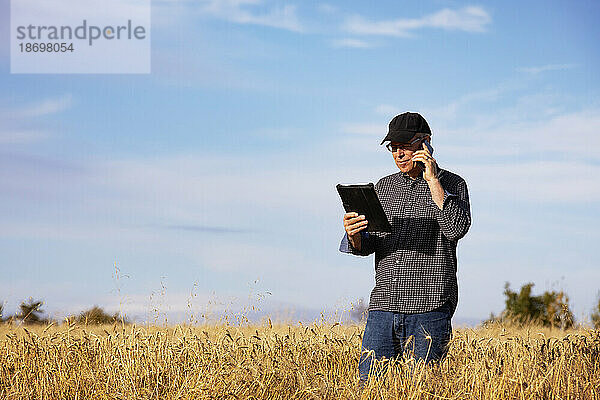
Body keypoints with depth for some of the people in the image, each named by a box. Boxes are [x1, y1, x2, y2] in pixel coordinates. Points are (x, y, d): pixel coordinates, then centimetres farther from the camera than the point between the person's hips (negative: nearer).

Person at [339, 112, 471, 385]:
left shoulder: (452, 184, 5)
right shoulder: (384, 187, 17)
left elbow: (457, 229, -14)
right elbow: (366, 245, 13)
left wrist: (433, 180, -13)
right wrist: (354, 236, -11)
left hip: (429, 308, -4)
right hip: (383, 304, 4)